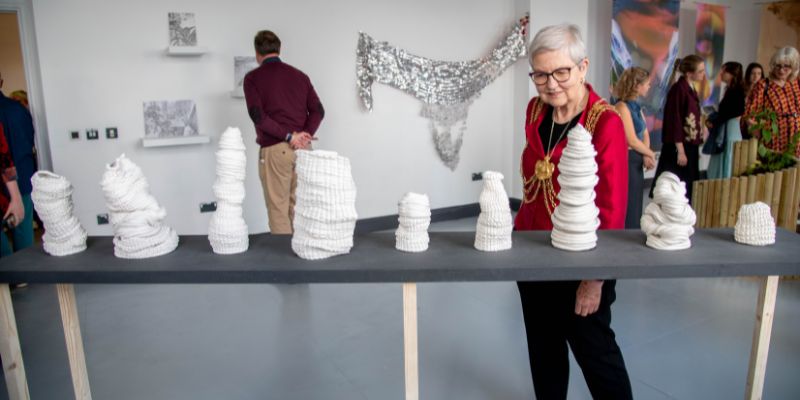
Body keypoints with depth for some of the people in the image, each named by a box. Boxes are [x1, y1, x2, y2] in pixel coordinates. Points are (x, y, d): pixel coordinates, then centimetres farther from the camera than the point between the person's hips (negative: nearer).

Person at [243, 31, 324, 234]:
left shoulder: (253, 78, -1)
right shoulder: (300, 75, 11)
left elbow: (258, 115, -14)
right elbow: (318, 110, 2)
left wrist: (289, 136, -12)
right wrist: (305, 134, -8)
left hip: (274, 149, -4)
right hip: (303, 148, 5)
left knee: (278, 209, 3)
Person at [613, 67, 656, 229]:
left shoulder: (636, 106, 13)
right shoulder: (622, 107, -15)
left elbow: (645, 134, 12)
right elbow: (632, 141, -19)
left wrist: (646, 157, -6)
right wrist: (651, 154, -3)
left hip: (637, 162, 9)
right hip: (626, 162, -9)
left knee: (635, 208, 15)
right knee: (628, 210, -2)